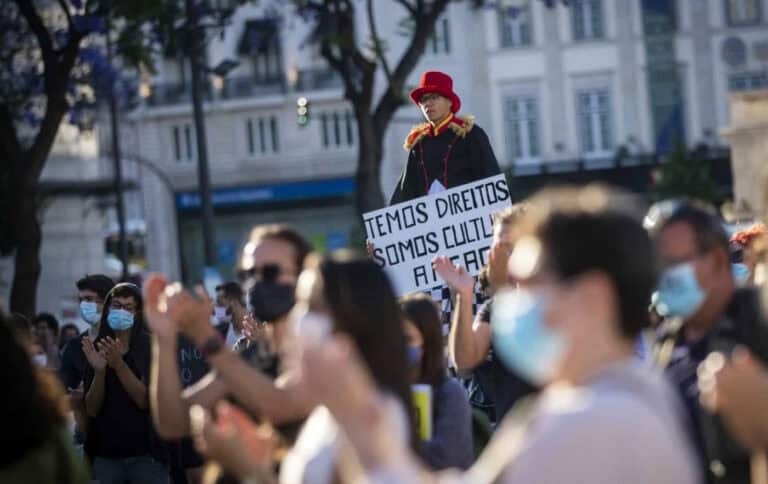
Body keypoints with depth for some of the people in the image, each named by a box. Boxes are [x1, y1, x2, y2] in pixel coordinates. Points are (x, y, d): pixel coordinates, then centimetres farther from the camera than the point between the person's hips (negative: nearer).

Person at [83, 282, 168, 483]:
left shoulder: (152, 347, -1)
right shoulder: (96, 349, 8)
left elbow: (145, 400, -10)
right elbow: (92, 409, 1)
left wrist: (118, 365, -22)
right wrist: (99, 370, -15)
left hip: (145, 455, -2)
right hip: (105, 455, 3)